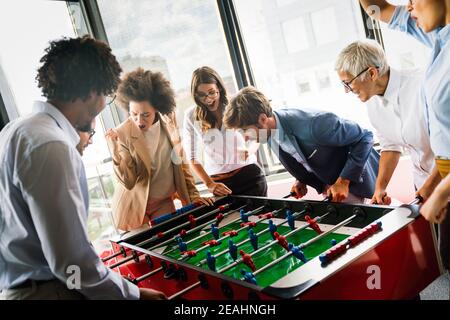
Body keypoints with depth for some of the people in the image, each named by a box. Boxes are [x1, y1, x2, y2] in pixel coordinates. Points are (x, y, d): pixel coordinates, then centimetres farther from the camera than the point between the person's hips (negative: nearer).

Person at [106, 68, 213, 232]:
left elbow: (181, 162, 4)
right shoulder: (122, 134, -18)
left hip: (164, 203, 3)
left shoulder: (168, 121, -7)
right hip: (134, 208, -3)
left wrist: (193, 195, 2)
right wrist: (116, 155, -35)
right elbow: (128, 183, -20)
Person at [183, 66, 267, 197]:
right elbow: (192, 157, -3)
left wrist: (249, 150, -13)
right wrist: (209, 184, -13)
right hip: (219, 182, 0)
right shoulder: (191, 116, -5)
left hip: (250, 174, 1)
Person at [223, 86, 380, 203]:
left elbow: (364, 137, -28)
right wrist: (302, 179, -7)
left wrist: (343, 181, -26)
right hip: (329, 182, 7)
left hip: (354, 176, -7)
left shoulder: (312, 125, -37)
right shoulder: (271, 135, -11)